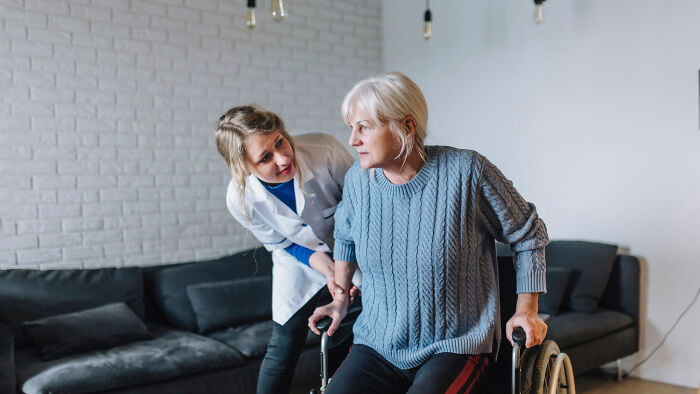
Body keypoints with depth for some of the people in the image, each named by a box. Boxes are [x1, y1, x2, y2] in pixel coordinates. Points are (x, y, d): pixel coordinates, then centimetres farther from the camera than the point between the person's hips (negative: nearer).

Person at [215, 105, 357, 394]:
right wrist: (322, 263, -26)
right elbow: (281, 244, -8)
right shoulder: (239, 199, -26)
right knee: (283, 348, 3)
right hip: (298, 264, 0)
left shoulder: (325, 151, -33)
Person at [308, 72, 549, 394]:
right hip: (376, 346, 3)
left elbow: (529, 236, 0)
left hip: (454, 346, -3)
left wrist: (526, 310, -2)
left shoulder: (466, 171, -13)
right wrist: (340, 298, 17)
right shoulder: (358, 178, -1)